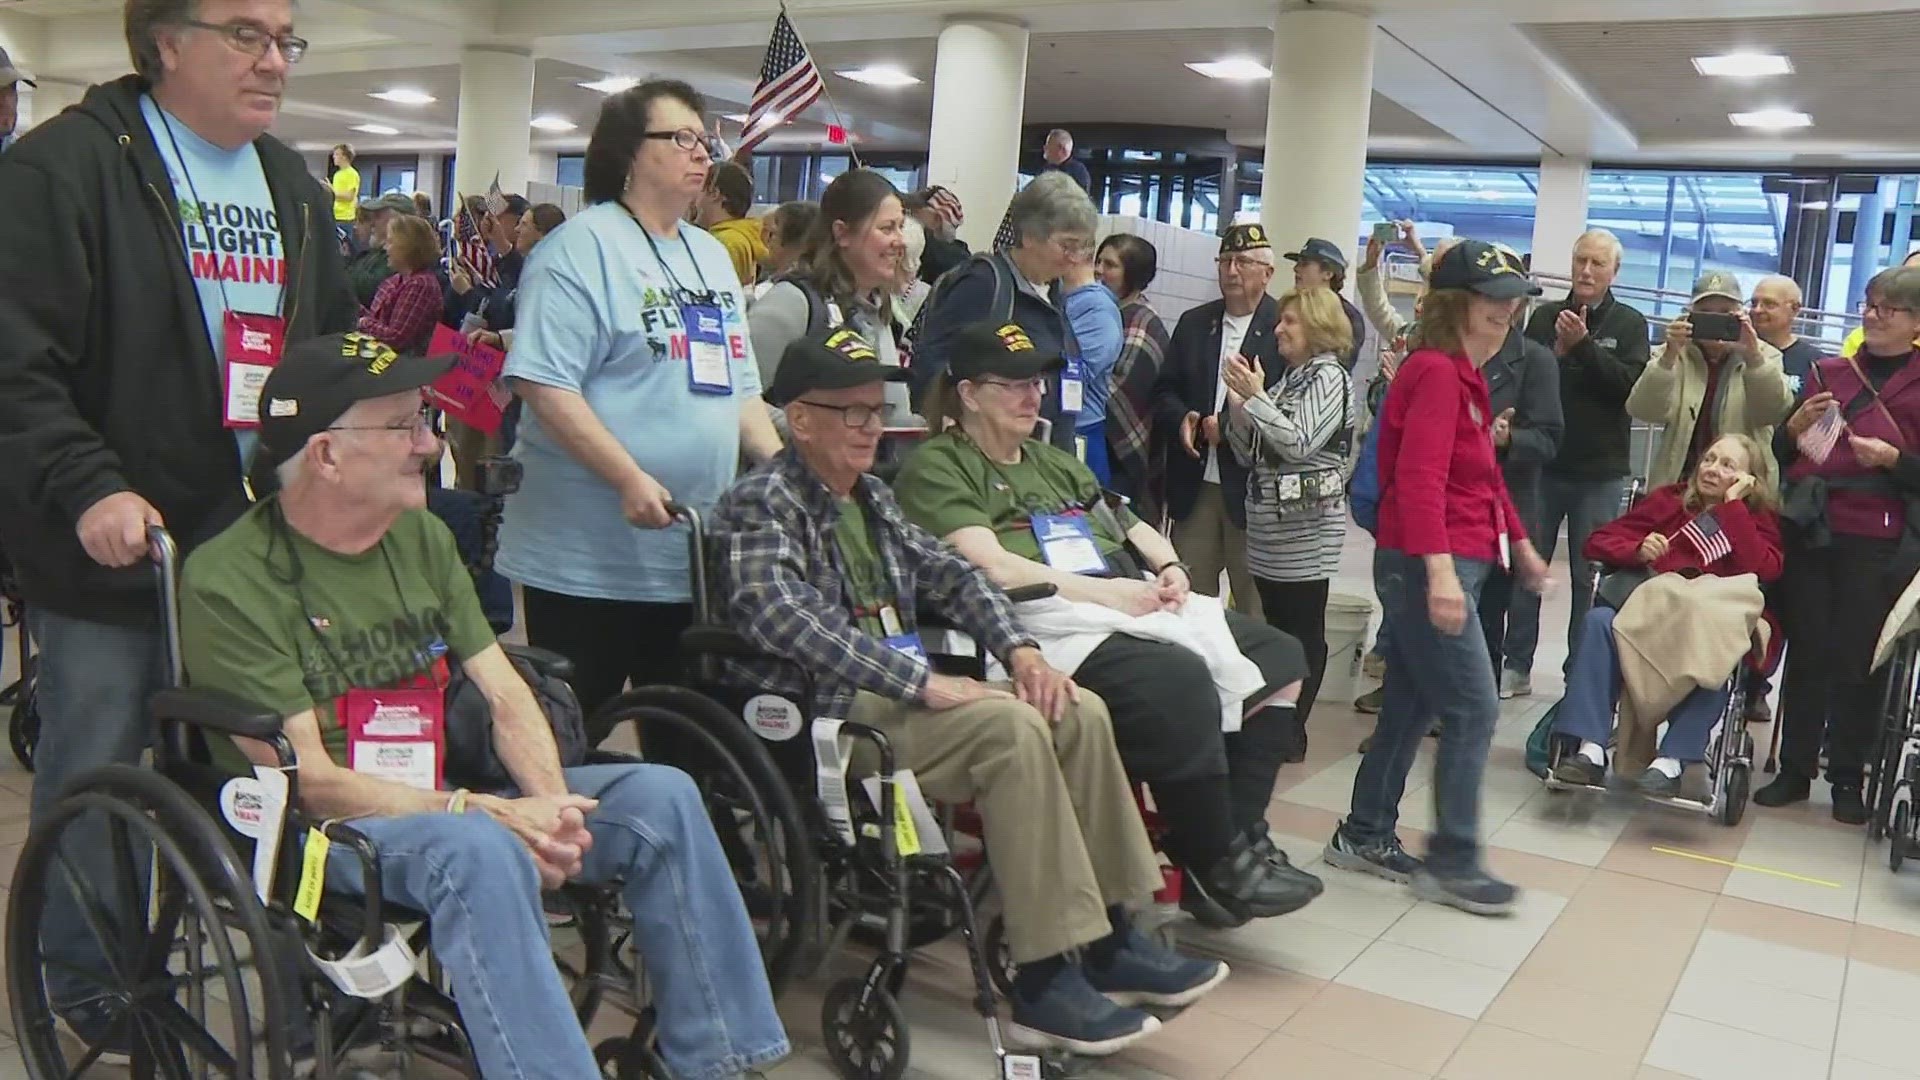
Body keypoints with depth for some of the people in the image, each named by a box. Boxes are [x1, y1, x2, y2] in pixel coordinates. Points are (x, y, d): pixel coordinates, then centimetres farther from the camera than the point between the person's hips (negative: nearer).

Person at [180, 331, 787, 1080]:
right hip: (320, 829, -7)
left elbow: (505, 695, 4)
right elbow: (312, 783, -18)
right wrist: (488, 813, -27)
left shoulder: (422, 536, 8)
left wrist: (550, 805, -16)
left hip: (446, 797, 7)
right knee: (478, 850, -38)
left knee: (661, 795, -10)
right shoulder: (227, 582, -14)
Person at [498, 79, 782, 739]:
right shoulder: (582, 249, -8)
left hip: (697, 555, 8)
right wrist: (631, 480, -24)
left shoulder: (712, 257, 17)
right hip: (590, 556, -7)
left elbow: (739, 389, 21)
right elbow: (545, 385, -18)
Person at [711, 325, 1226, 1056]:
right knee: (1011, 727, -28)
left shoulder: (871, 497, 18)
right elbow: (780, 616, -27)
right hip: (823, 716, -8)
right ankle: (1045, 982, -24)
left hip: (897, 690, 9)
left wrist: (1019, 649, -2)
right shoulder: (762, 503, -9)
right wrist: (922, 682, -29)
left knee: (1079, 713, -7)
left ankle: (1107, 939, -3)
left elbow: (951, 576, 18)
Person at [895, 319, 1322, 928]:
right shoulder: (936, 467, 2)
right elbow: (992, 568, -12)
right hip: (1048, 625, -9)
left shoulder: (1054, 463, 29)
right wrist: (1106, 590, -13)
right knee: (1179, 679, -32)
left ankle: (1239, 838, -7)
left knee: (1280, 659, -5)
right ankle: (1214, 867, -16)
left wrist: (1168, 568, 6)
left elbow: (1133, 532, 29)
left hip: (1131, 609, 9)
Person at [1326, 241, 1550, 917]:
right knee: (1473, 710, -5)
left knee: (1411, 706, 14)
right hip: (1428, 567, -10)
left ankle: (1364, 837, 24)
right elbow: (1419, 478, -26)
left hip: (1448, 565, 10)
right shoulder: (1436, 371, -14)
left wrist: (1520, 543, 34)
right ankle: (1452, 864, 4)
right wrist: (1440, 570, -34)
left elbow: (1482, 476, 28)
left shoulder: (1462, 375, 17)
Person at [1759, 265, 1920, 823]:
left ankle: (1848, 778, 12)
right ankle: (1795, 770, 14)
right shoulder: (1828, 373, 13)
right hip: (1811, 531, 3)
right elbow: (1784, 453, 17)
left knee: (1859, 661, 1)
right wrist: (1795, 426, -2)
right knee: (1806, 652, 6)